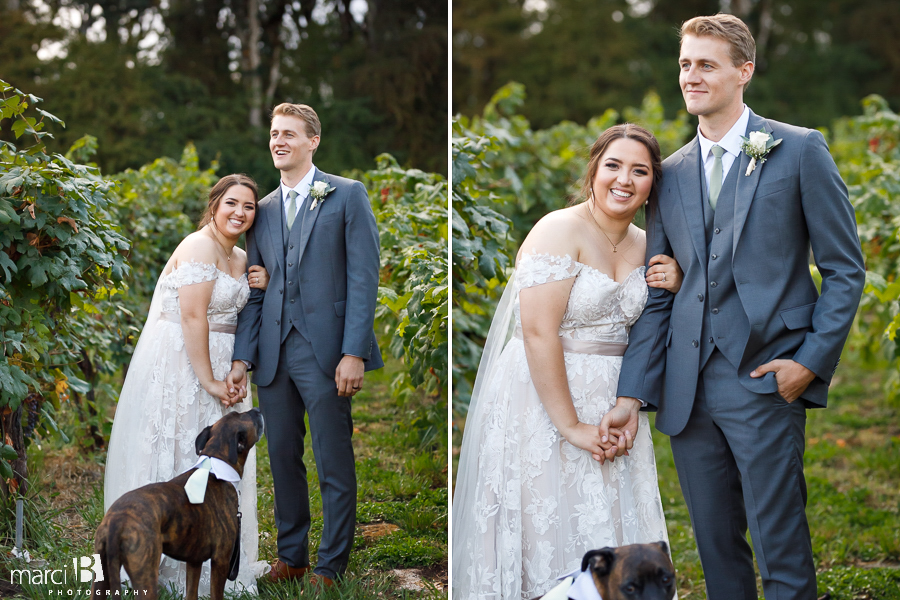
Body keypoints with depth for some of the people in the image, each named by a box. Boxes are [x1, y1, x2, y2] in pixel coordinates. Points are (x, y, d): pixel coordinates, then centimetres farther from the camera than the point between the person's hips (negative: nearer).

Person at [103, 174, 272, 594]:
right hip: (182, 363, -9)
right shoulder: (199, 247, -13)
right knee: (182, 451, -4)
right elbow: (192, 317, -20)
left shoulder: (241, 259, 12)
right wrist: (208, 381, -21)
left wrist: (263, 290, -1)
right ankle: (175, 561, 5)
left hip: (218, 363, 9)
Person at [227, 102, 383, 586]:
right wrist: (242, 357, 5)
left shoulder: (347, 196, 0)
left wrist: (353, 352, -14)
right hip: (274, 354, 5)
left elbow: (363, 278, -6)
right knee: (282, 458, 11)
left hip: (325, 352, -5)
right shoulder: (263, 210, 15)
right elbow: (254, 291, 15)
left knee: (334, 466, 2)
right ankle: (290, 556, 25)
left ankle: (331, 566, 14)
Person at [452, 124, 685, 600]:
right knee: (545, 536, -1)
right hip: (544, 397, -7)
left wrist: (674, 292, -2)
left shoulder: (644, 245, 8)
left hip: (611, 404, 7)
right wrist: (570, 425, -20)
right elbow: (539, 333, -20)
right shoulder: (561, 230, -13)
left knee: (604, 535, 11)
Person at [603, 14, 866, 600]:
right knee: (716, 546, 12)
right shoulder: (670, 173, 13)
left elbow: (846, 269, 1)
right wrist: (632, 395, 4)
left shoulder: (799, 150, 1)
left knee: (782, 553, -1)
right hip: (686, 390, 5)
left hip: (766, 382, -4)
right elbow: (656, 294, 12)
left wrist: (812, 360, -10)